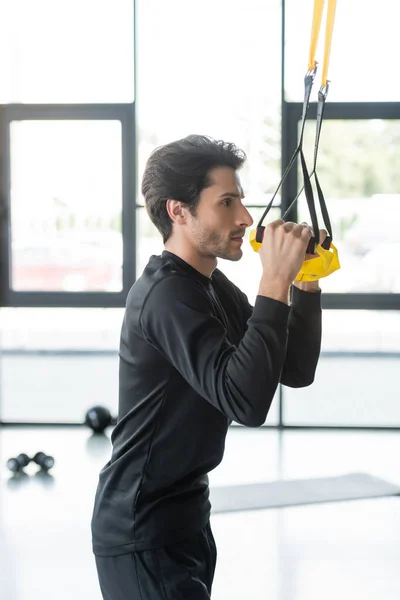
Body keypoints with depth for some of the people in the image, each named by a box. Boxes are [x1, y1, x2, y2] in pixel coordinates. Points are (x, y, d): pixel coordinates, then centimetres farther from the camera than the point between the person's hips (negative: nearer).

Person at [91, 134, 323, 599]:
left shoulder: (213, 286, 8)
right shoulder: (169, 295, -22)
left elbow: (296, 371, 8)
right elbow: (247, 401, -33)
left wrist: (306, 280, -4)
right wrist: (275, 281, -29)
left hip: (185, 513, 10)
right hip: (143, 531, -10)